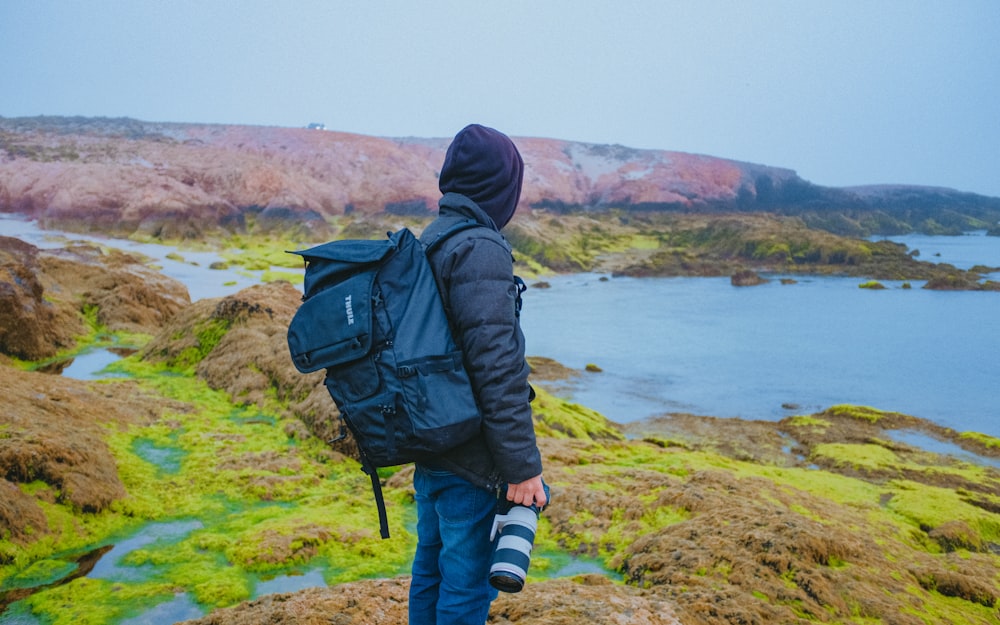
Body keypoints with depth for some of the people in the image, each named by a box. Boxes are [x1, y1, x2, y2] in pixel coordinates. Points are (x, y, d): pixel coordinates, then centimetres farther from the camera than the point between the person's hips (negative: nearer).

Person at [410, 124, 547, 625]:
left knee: (431, 568, 22)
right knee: (467, 585, 5)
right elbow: (497, 368, -24)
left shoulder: (426, 241, 10)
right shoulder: (480, 250, -19)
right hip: (471, 458, -9)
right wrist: (523, 466, -18)